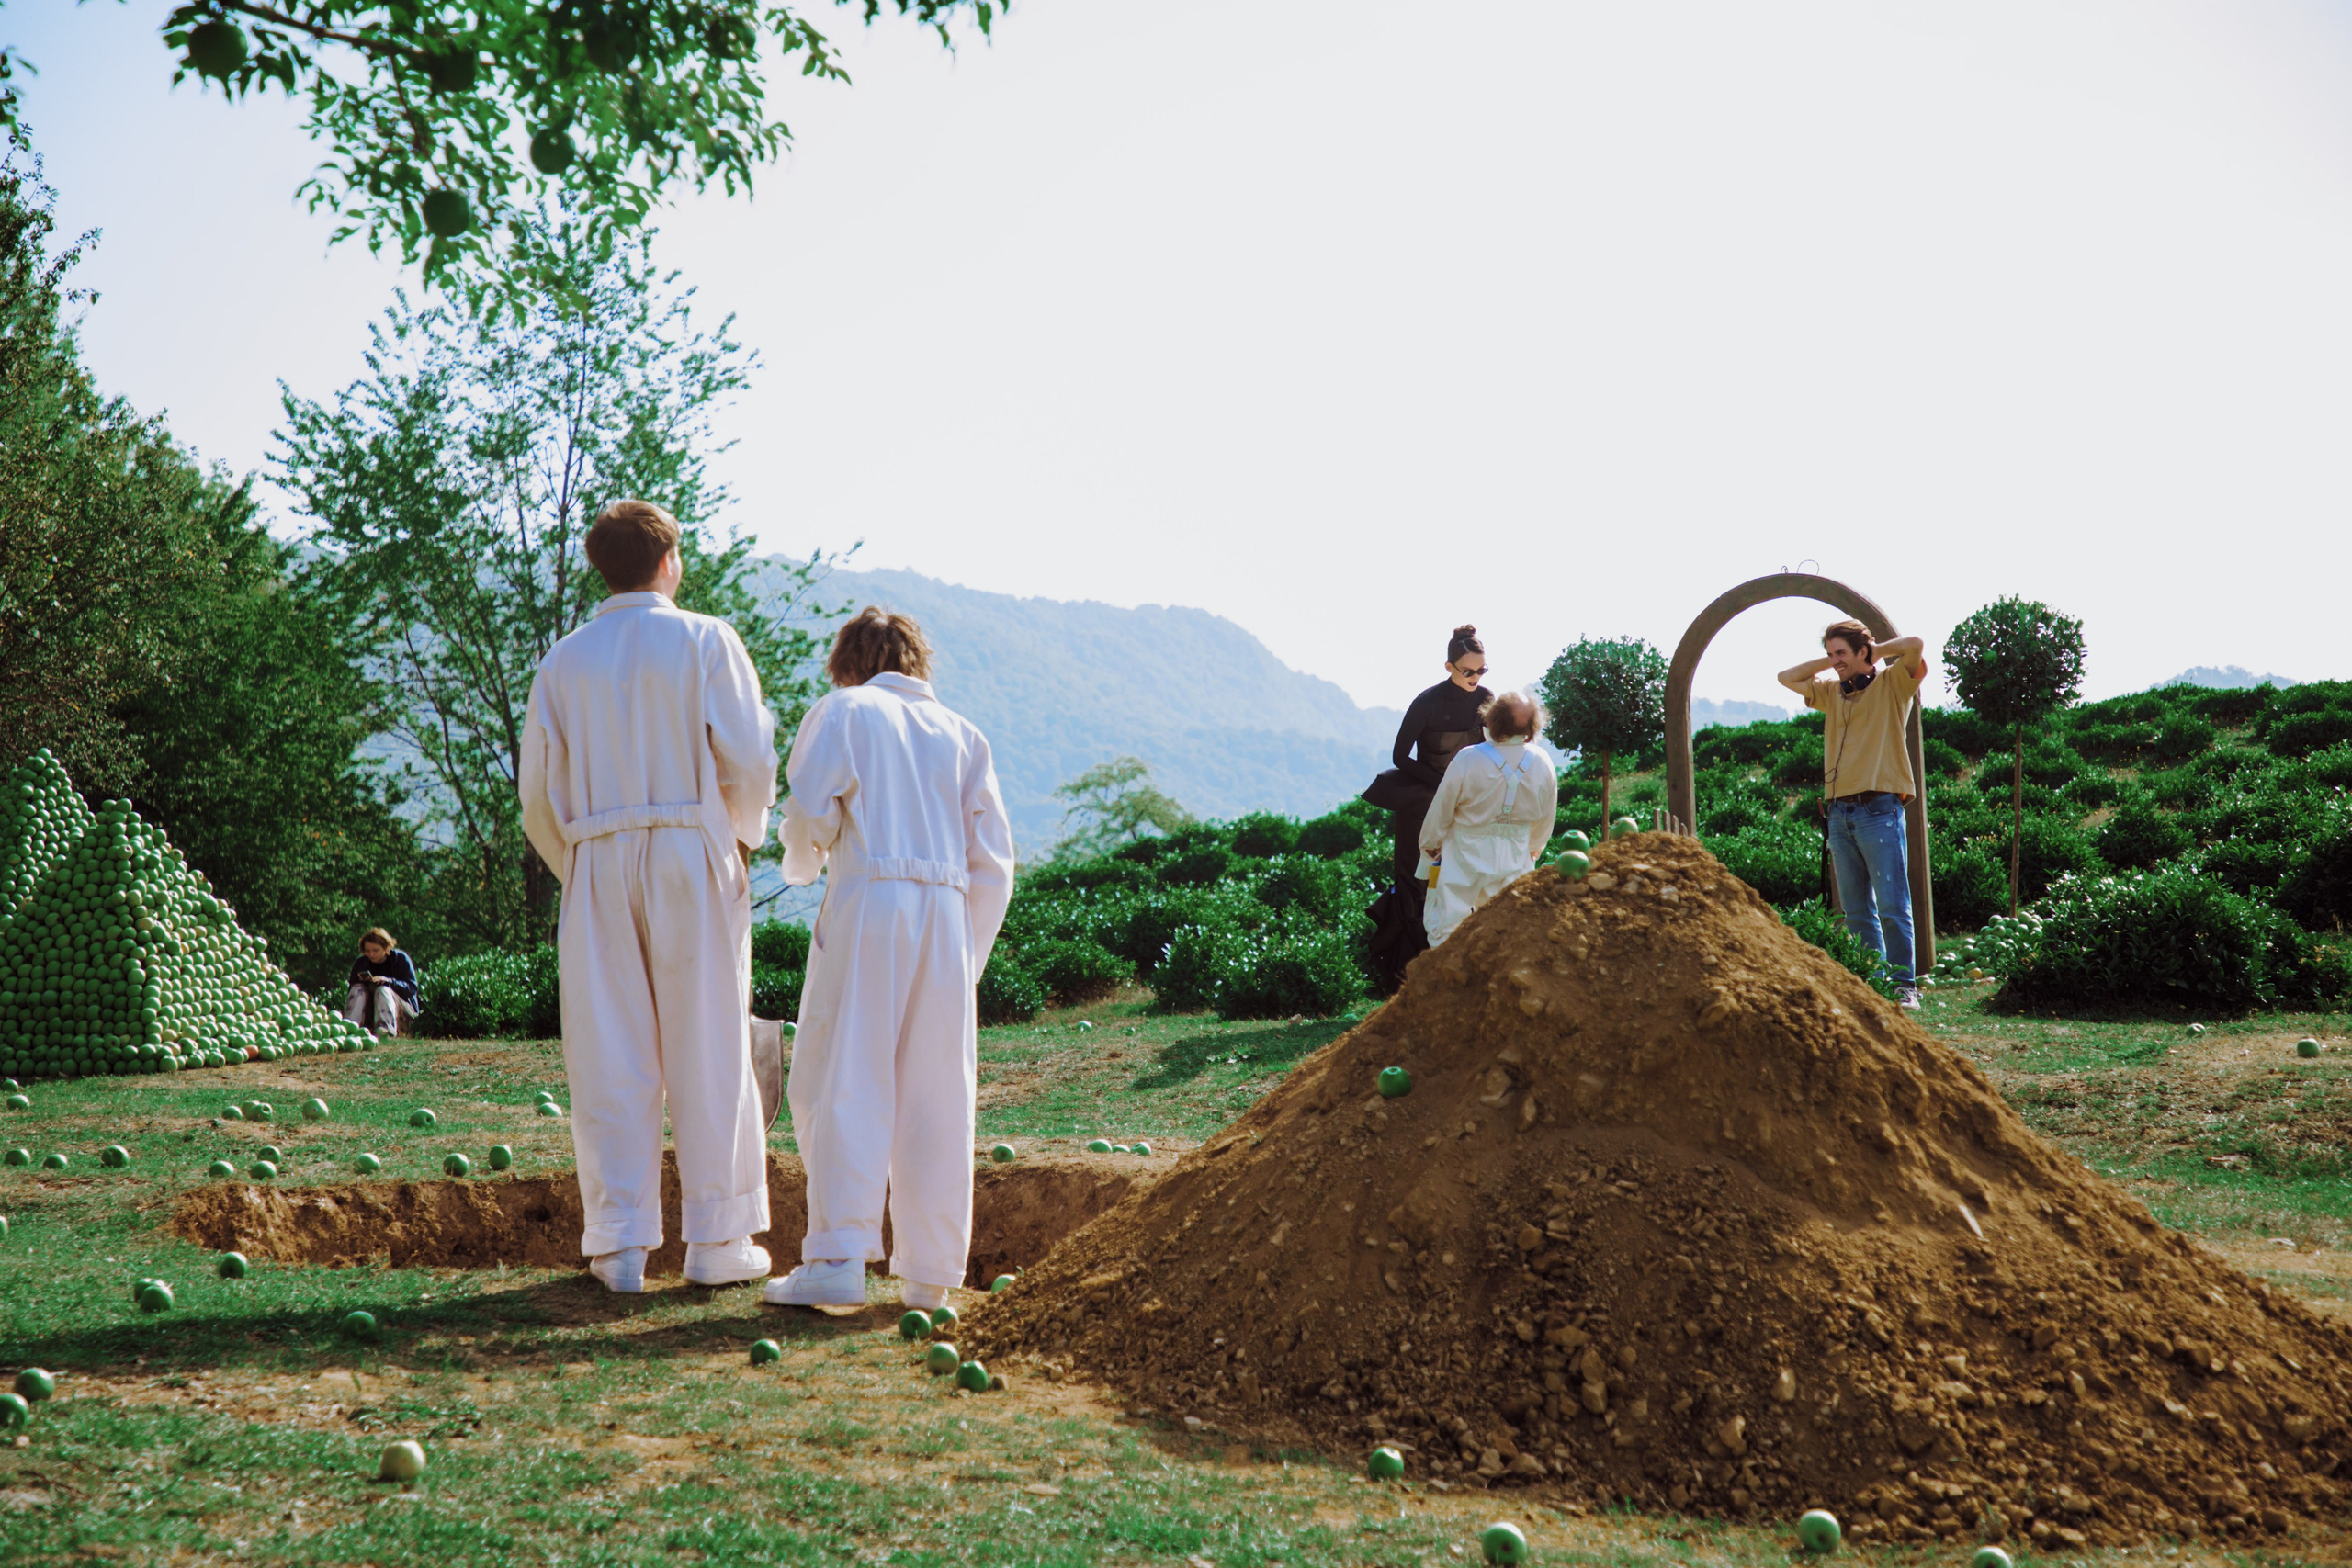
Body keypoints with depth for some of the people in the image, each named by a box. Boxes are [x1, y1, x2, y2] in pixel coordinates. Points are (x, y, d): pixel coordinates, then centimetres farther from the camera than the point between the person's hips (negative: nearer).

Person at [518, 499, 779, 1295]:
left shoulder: (564, 661, 9)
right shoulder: (705, 640, 1)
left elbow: (538, 794, 8)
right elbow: (749, 759, -5)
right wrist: (744, 837, 13)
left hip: (597, 867, 3)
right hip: (691, 854, -2)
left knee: (611, 1059, 5)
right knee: (708, 1051, 3)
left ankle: (620, 1243, 6)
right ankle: (718, 1241, 7)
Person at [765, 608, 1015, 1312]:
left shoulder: (841, 712, 9)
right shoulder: (962, 733, 20)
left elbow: (808, 812, -5)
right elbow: (994, 862, 14)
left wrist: (801, 864, 17)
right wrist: (967, 960, 19)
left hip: (867, 902, -4)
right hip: (947, 911, 4)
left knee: (842, 1082, -2)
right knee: (935, 1094, 6)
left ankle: (839, 1259, -9)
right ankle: (929, 1273, 9)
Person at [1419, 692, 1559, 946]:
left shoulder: (1468, 759, -22)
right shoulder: (1542, 764, -10)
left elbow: (1441, 809, -9)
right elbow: (1546, 817, 6)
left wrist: (1430, 844, 10)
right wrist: (1533, 850, 26)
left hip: (1466, 857, -4)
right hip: (1514, 859, 4)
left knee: (1446, 925, 6)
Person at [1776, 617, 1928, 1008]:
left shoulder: (1891, 684, 3)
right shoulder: (1832, 692, 19)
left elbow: (1916, 646, -13)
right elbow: (1786, 677, 25)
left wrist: (1876, 652, 2)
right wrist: (1829, 662, 17)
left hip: (1880, 810, -6)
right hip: (1839, 812, 6)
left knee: (1892, 906, -9)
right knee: (1856, 912, 6)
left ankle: (1905, 984, -5)